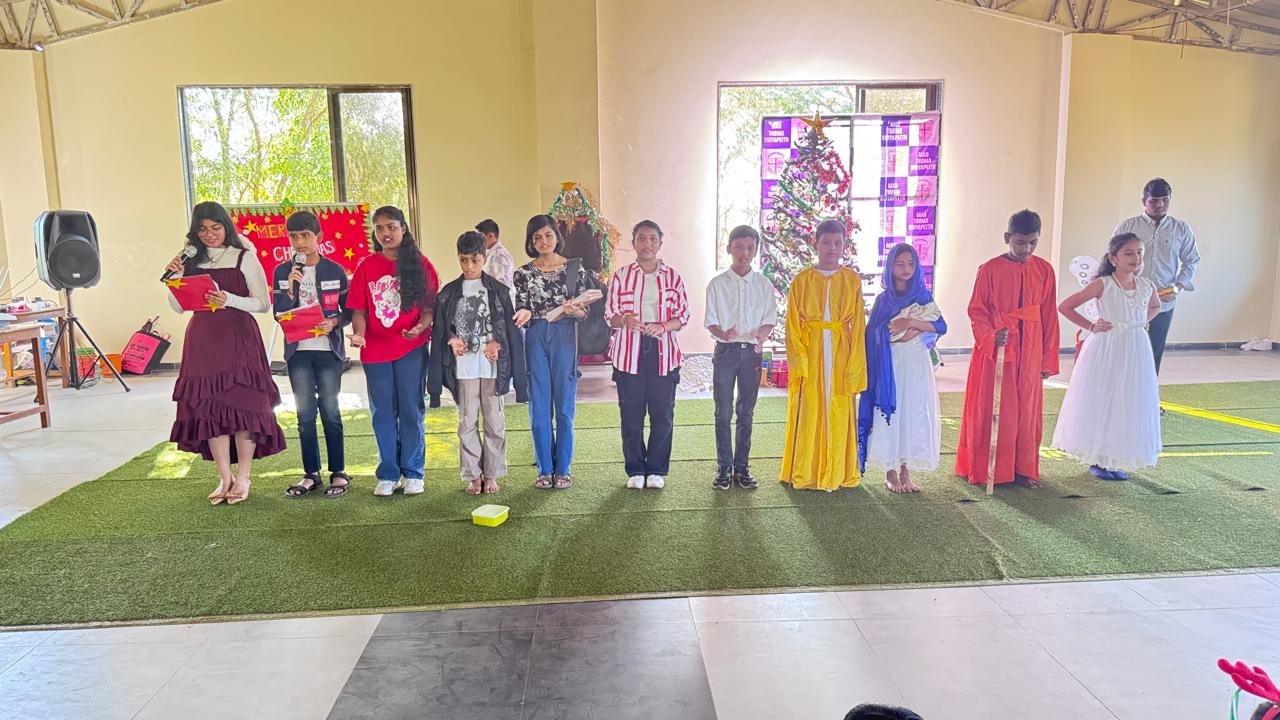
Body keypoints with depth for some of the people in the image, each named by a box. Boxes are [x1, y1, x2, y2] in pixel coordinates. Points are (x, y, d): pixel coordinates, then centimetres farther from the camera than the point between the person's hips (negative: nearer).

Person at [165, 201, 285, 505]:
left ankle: (243, 476, 8)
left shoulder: (244, 258, 0)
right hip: (202, 340, 4)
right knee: (208, 407, 2)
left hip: (239, 338, -4)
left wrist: (229, 300, -18)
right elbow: (179, 307, 12)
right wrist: (175, 277, -3)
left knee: (242, 403, -5)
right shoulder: (191, 260, 11)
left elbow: (263, 303, -4)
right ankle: (224, 478, 11)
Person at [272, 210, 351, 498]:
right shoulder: (282, 272, 5)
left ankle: (338, 473, 9)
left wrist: (334, 323, -15)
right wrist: (290, 289, -13)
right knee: (305, 414, 5)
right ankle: (311, 474, 13)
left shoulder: (335, 271, 0)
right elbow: (279, 314, 1)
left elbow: (348, 310, 4)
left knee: (330, 410, 0)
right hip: (298, 350, 2)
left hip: (328, 348, -2)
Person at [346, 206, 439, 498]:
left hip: (411, 348, -2)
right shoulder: (366, 266, 5)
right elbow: (359, 309, 3)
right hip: (375, 350, 2)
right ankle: (388, 475, 19)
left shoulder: (420, 264, 0)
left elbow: (430, 304, -1)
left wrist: (421, 326, -20)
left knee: (411, 410, 4)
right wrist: (359, 334, -15)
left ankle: (412, 473, 15)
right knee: (383, 413, 9)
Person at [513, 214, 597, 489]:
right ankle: (545, 469, 13)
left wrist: (574, 310, -16)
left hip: (565, 339, -1)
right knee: (539, 408, 3)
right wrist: (524, 314, -18)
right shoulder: (523, 273, 7)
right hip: (535, 340, 1)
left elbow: (585, 311, 6)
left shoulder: (574, 268, 4)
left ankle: (562, 469, 13)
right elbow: (520, 310, 5)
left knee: (564, 406, 2)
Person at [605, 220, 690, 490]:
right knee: (631, 414, 2)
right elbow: (609, 314, 5)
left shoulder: (672, 277, 7)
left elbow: (683, 315, 6)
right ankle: (635, 470, 16)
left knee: (663, 414, 2)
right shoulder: (621, 276, 6)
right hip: (628, 353, 0)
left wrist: (663, 327, -14)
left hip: (662, 352, 0)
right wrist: (625, 320, -18)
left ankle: (656, 470, 16)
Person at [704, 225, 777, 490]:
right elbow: (710, 321, 0)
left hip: (752, 351, 1)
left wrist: (762, 334, -17)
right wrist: (723, 334, -21)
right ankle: (724, 468, 9)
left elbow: (770, 320, 6)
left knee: (746, 412, 7)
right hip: (725, 350, -1)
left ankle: (742, 467, 15)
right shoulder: (717, 284, 2)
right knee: (723, 412, 0)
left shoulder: (764, 284, 5)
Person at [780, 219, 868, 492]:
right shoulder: (802, 280, 2)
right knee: (808, 413, 2)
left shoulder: (852, 280, 5)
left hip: (841, 355, 1)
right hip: (810, 353, -1)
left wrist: (855, 365, -5)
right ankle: (805, 474, 13)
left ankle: (838, 473, 17)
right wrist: (799, 361, -10)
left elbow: (858, 326, 3)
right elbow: (793, 326, 0)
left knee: (839, 414, 5)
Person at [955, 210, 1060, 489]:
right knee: (991, 409, 1)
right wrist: (991, 336, -22)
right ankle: (984, 469, 12)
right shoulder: (990, 269, -6)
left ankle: (1023, 468, 20)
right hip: (994, 350, -3)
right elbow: (977, 311, -4)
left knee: (1027, 409, 9)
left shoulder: (1044, 271, 5)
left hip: (1029, 352, 3)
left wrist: (1048, 359, 7)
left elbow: (1049, 317, 7)